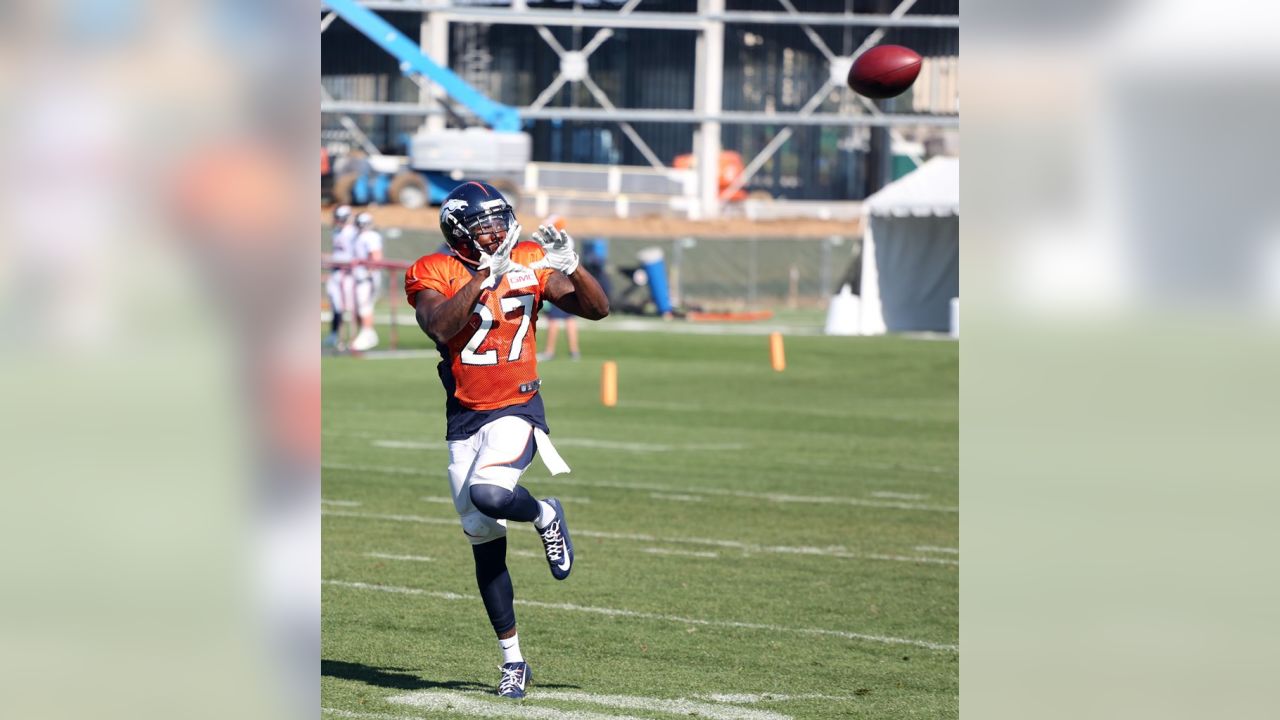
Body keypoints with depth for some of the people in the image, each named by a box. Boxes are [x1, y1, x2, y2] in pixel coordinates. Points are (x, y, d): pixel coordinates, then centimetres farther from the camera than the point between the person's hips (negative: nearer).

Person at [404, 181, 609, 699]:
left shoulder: (528, 263, -1)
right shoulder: (434, 273, -5)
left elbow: (596, 309, -2)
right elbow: (439, 327, -24)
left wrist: (570, 265, -18)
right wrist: (485, 275, -28)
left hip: (518, 410, -2)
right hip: (464, 420, 2)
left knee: (488, 493, -31)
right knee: (485, 546, 5)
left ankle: (546, 517, 3)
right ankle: (513, 661, 16)